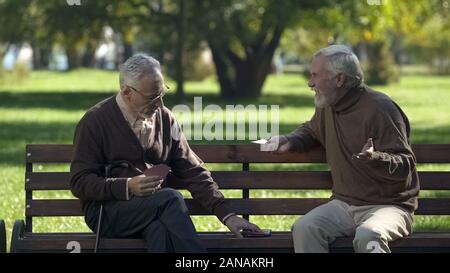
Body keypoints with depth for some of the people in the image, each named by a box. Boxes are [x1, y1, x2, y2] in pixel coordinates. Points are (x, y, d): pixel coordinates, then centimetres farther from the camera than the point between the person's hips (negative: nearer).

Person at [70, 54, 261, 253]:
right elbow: (79, 182, -5)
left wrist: (227, 215, 1)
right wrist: (127, 187, -20)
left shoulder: (165, 119, 12)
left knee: (159, 229, -36)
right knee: (170, 197, -31)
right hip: (107, 212, -3)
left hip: (154, 205, 3)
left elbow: (193, 172, 12)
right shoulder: (94, 122, -1)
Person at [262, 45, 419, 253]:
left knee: (368, 235, -39)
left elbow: (405, 165, -15)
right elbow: (311, 130, 39)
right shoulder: (328, 108, 14)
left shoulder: (380, 109, -11)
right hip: (344, 203, 6)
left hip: (388, 205, -6)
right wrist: (289, 141, 16)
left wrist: (374, 159, -35)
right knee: (303, 229, -23)